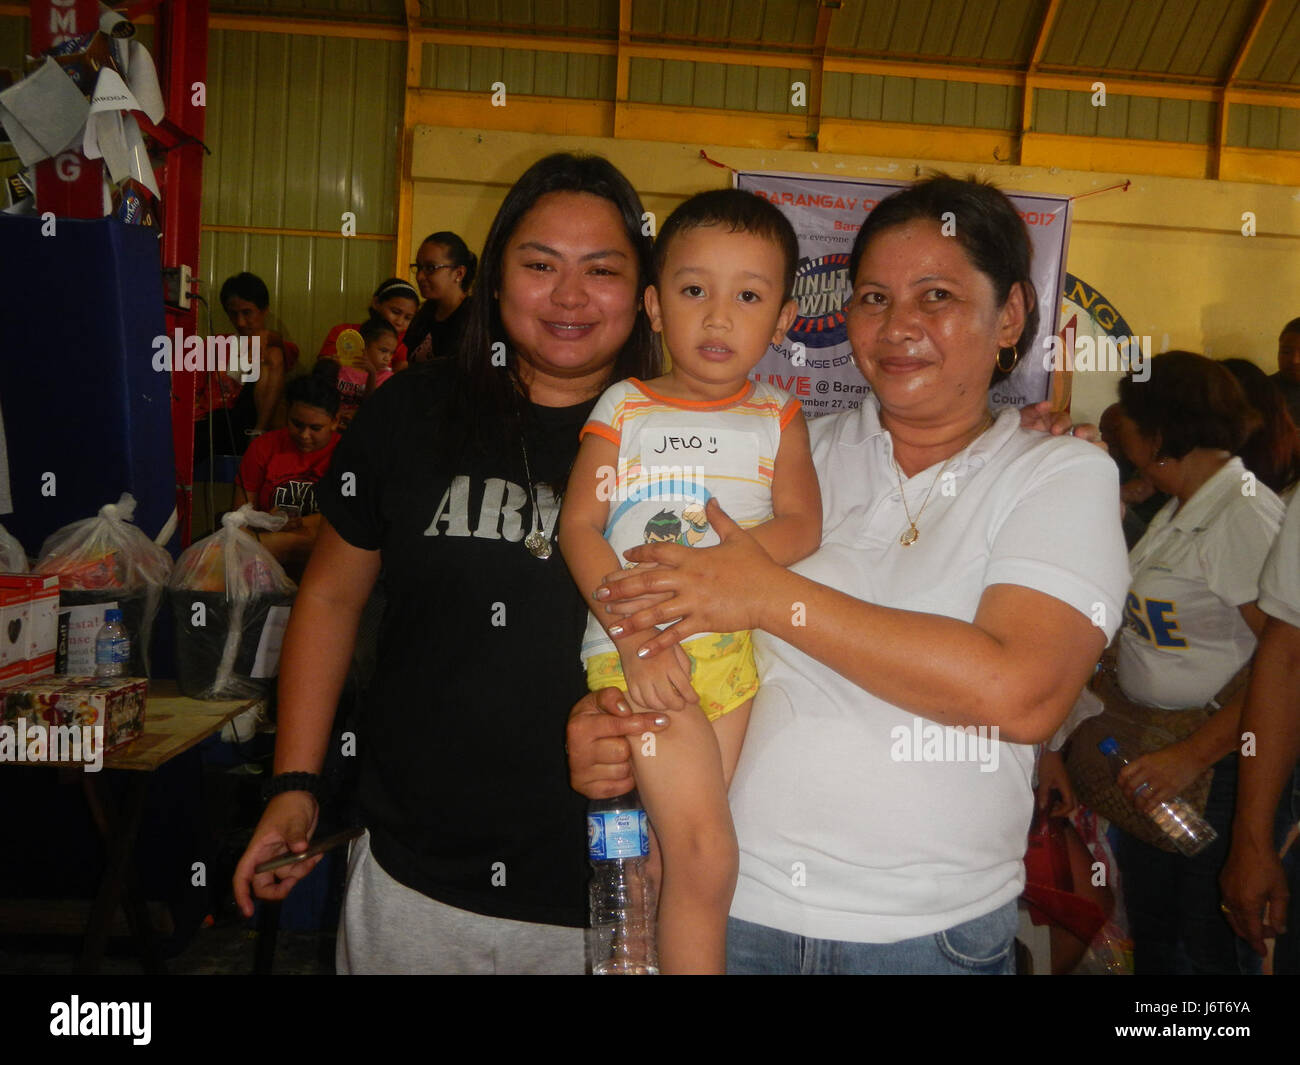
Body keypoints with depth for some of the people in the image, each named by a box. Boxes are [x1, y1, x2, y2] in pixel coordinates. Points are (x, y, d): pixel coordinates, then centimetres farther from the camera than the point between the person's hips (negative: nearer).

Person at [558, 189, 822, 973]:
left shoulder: (777, 417, 10)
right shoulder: (626, 407, 5)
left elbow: (801, 526, -1)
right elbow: (579, 526, -1)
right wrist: (636, 636, -13)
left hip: (737, 644, 2)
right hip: (635, 648, -2)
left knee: (684, 846, 4)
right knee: (706, 852, -10)